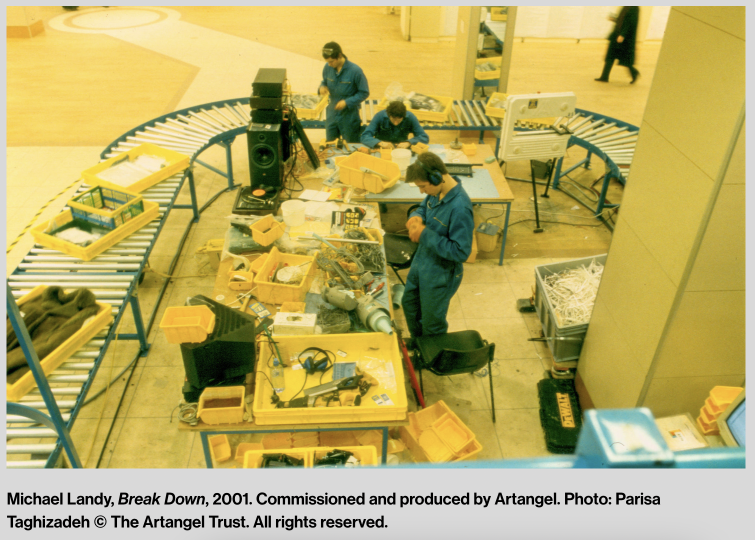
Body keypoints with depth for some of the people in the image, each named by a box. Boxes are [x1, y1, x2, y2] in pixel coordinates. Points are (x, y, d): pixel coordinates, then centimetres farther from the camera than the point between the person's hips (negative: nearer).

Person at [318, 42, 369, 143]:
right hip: (332, 114, 4)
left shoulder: (355, 71, -19)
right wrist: (322, 87, -13)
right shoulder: (327, 68, -6)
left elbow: (364, 93, -13)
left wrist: (347, 102, -24)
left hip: (349, 115, -4)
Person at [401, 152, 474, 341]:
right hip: (421, 263, 9)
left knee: (432, 325, 14)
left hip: (441, 275, -9)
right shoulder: (436, 192, -9)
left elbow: (461, 252, -31)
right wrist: (416, 217, -12)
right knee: (409, 304, 30)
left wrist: (426, 235, -31)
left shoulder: (459, 208, -34)